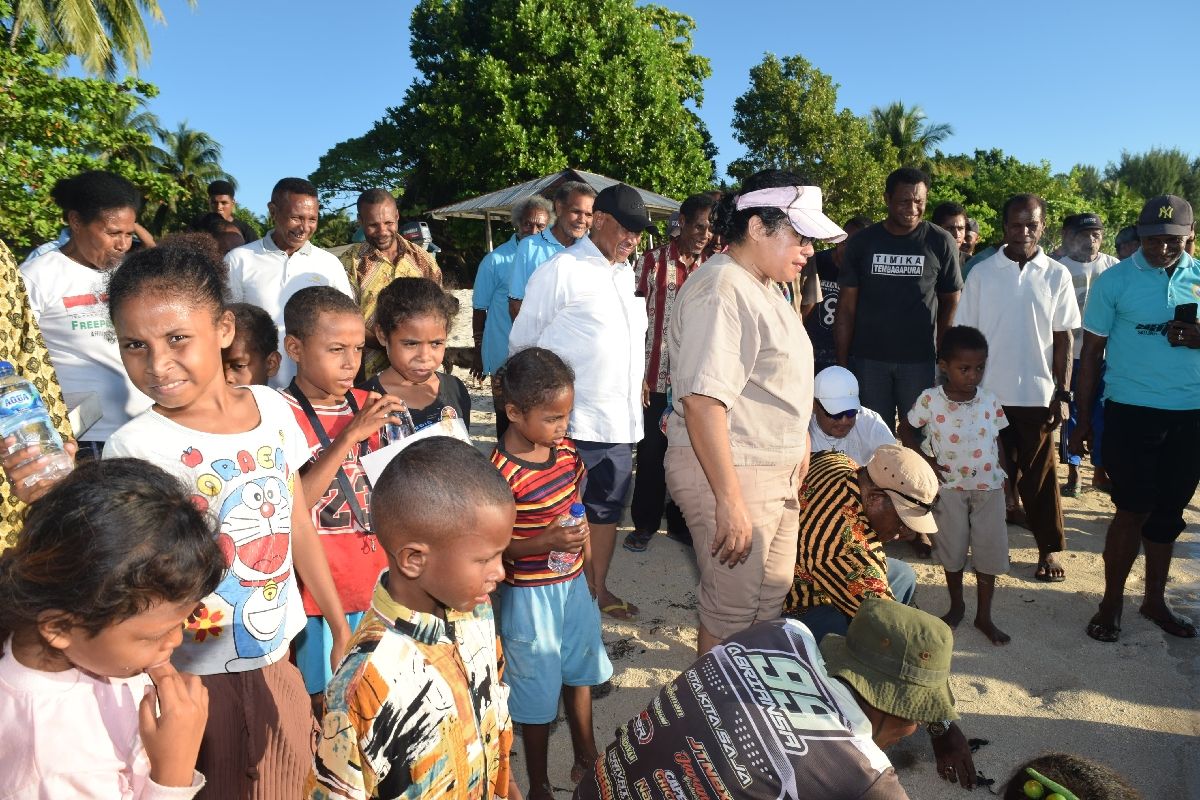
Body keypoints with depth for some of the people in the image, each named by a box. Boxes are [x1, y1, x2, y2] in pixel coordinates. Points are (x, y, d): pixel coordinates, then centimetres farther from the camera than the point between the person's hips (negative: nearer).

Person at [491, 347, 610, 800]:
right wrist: (546, 543, -31)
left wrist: (589, 572, 14)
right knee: (539, 693, 11)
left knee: (579, 675, 24)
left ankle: (586, 758, 48)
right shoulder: (501, 474, -25)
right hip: (530, 595, -7)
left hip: (574, 585, 7)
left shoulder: (566, 451, -4)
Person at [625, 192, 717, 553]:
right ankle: (645, 523, 23)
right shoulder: (652, 262, -2)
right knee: (651, 454, 7)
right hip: (656, 379, -2)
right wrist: (638, 375, -7)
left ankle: (681, 522, 26)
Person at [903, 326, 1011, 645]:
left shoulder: (990, 402, -2)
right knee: (952, 548, 11)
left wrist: (1005, 480, 7)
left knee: (989, 550, 6)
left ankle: (984, 615, 21)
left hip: (988, 486, 2)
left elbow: (998, 443, 8)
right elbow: (907, 430, 0)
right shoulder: (930, 400, -11)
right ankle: (956, 605, 32)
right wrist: (925, 460, -11)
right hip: (949, 487, -2)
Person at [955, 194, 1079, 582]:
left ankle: (1050, 548, 20)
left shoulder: (1056, 276, 2)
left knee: (1040, 474, 8)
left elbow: (1063, 339, 3)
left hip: (1037, 394, 0)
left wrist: (1062, 394, -1)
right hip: (988, 393, 0)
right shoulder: (982, 273, 0)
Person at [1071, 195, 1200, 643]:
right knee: (1133, 510, 0)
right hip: (1131, 411, -3)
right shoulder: (1114, 281, -3)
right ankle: (1111, 602, 15)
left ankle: (1155, 600, 27)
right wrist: (1083, 419, -2)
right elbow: (1091, 351, 0)